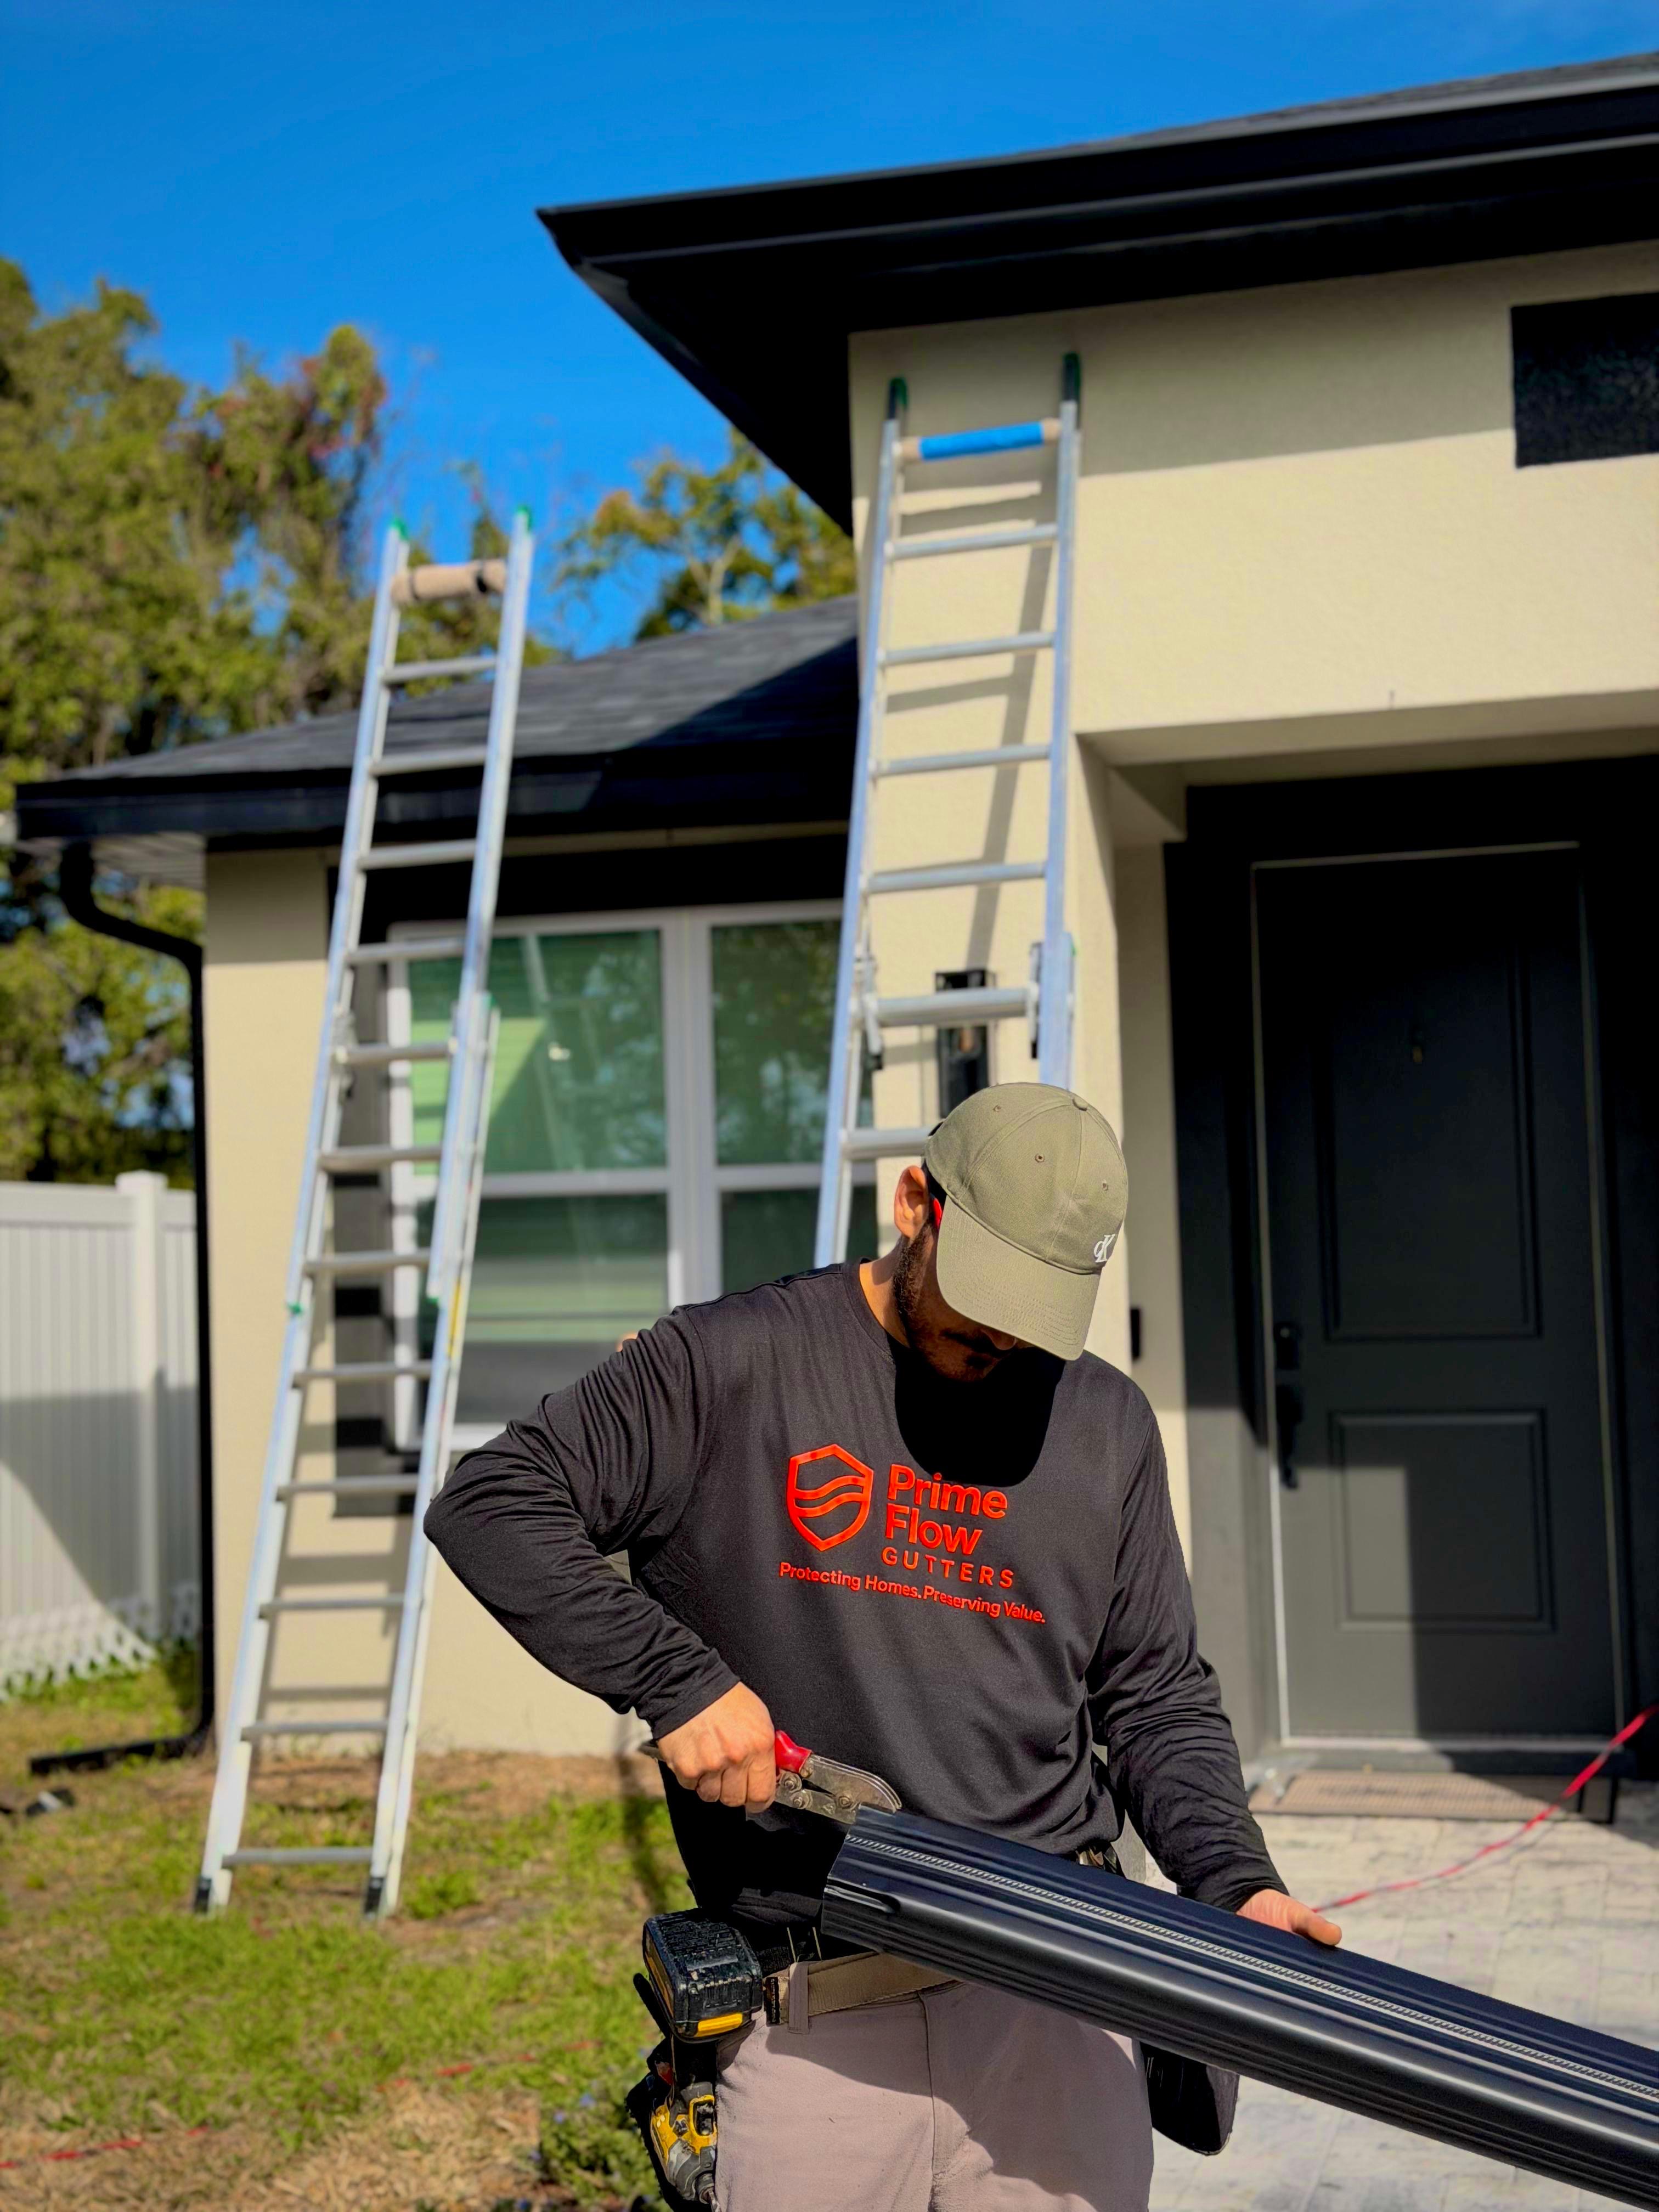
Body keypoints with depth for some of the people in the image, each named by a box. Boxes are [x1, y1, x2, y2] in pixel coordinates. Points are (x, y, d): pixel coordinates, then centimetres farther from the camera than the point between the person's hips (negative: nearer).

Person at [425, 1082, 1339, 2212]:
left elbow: (1158, 1700, 14)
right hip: (810, 2010, -2)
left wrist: (1236, 1882, -2)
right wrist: (674, 1677, -15)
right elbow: (491, 1503, -5)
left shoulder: (1105, 1424, 11)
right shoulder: (731, 1366, -1)